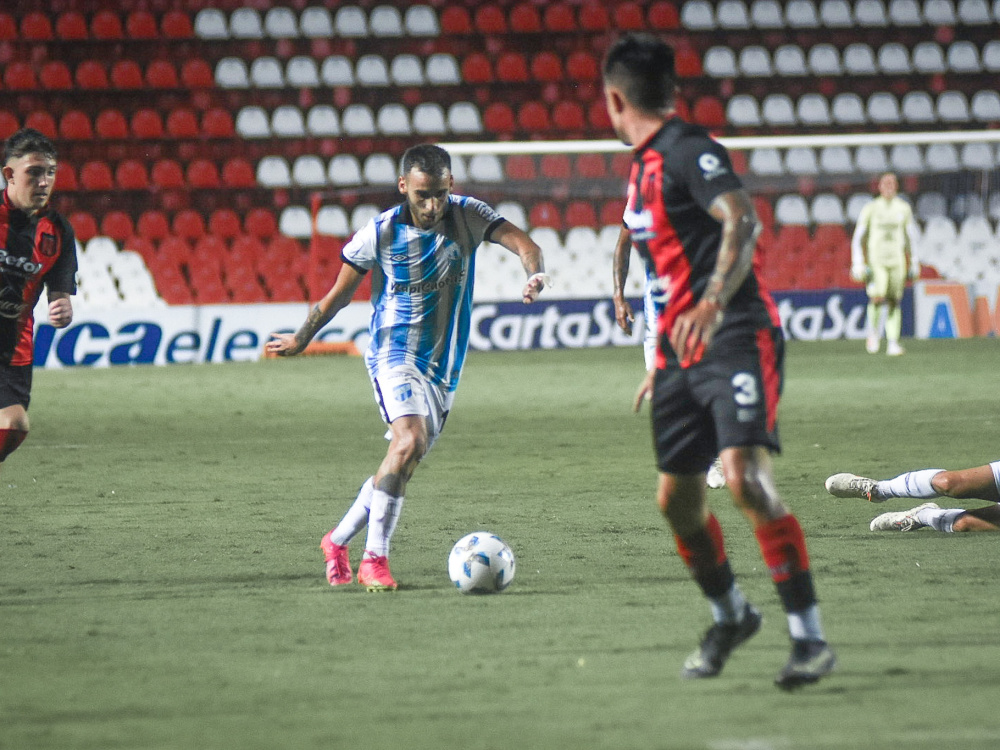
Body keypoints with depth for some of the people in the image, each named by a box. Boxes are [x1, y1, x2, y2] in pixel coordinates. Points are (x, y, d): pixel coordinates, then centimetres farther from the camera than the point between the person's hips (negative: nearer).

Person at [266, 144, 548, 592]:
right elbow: (340, 293, 6)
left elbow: (521, 242, -19)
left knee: (404, 463, 8)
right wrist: (301, 340, 16)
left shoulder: (468, 216, -4)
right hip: (395, 355, -4)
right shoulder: (379, 234, -8)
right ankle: (375, 559, -24)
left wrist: (534, 272, -41)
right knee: (409, 441, -26)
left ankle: (338, 542, 28)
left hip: (444, 368, 4)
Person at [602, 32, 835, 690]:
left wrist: (711, 305, -42)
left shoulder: (689, 151, -11)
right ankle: (731, 616, 31)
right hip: (682, 350, 9)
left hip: (737, 338, -9)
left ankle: (811, 638, -20)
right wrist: (664, 360, 32)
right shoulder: (644, 166, 19)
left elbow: (743, 222, -28)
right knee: (677, 498, 8)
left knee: (746, 475, -22)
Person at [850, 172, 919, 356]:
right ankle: (873, 331, 4)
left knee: (894, 302, 0)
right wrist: (858, 264, -6)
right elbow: (858, 238, 2)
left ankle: (893, 343, 3)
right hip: (875, 261, -3)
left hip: (897, 261, 3)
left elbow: (909, 237, 17)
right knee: (877, 297, -20)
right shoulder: (870, 209, 0)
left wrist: (913, 264, 15)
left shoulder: (903, 208, 9)